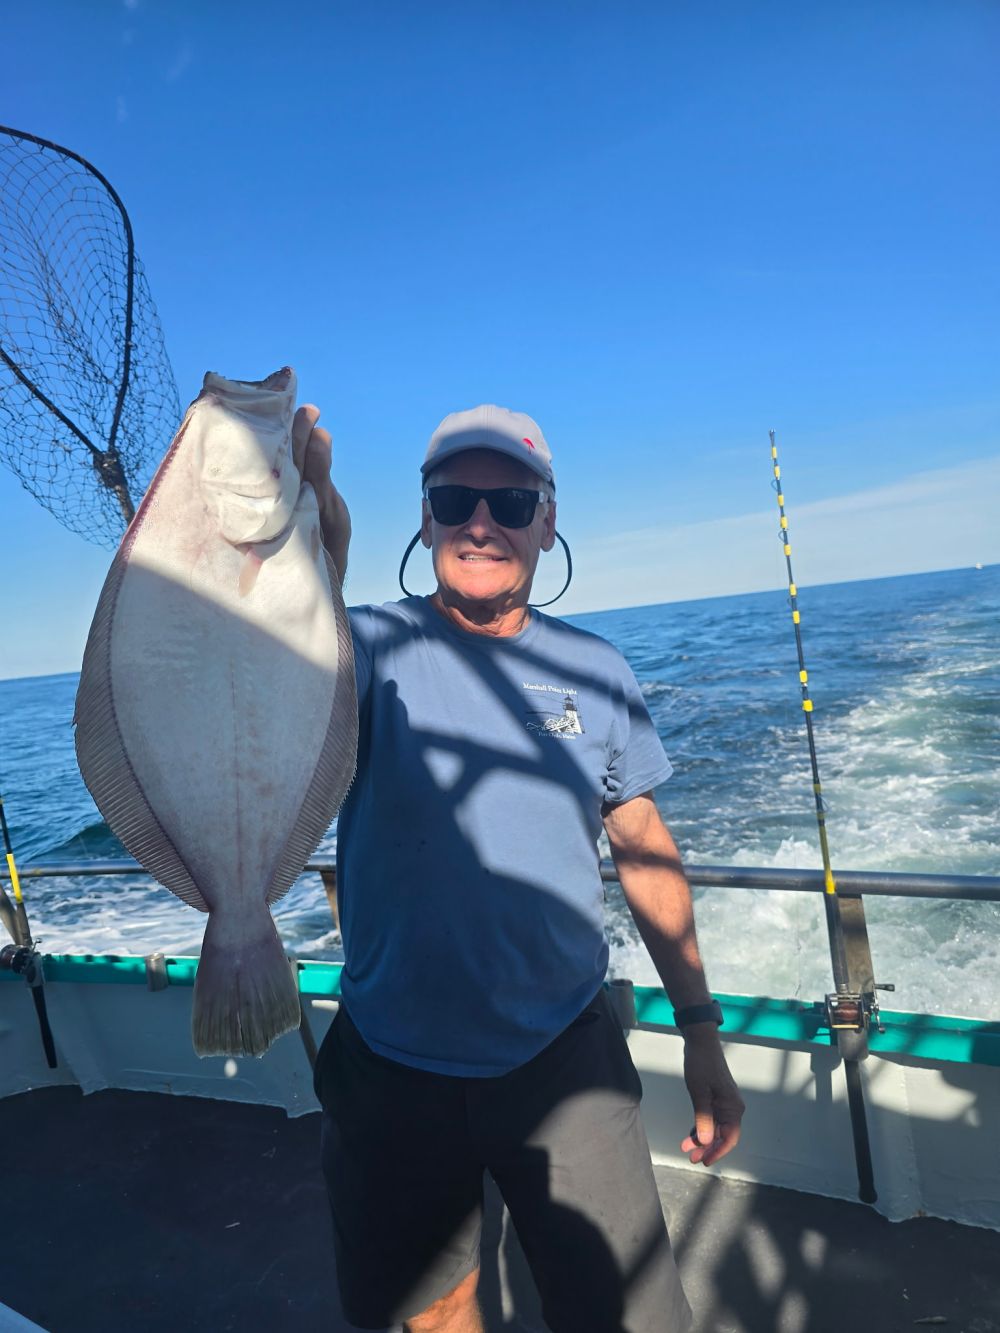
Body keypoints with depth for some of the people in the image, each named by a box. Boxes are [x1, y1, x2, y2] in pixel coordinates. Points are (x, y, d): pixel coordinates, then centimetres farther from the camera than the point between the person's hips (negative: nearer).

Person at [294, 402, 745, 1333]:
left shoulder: (594, 670, -3)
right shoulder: (377, 647, -11)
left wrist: (701, 1029, 5)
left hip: (562, 1060, 1)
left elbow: (644, 846, 4)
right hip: (393, 1071, 0)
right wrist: (316, 549, -54)